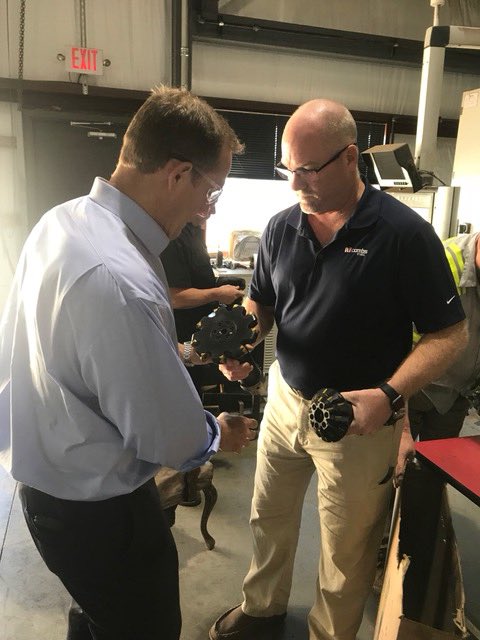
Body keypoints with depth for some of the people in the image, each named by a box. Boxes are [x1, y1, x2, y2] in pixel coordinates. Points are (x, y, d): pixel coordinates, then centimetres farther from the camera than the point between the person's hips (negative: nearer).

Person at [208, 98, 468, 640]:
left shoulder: (404, 234, -15)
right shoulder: (281, 228, 0)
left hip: (360, 418, -4)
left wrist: (389, 394, -26)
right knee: (268, 519, 23)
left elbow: (449, 333, -12)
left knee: (345, 552, 15)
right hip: (285, 401, 5)